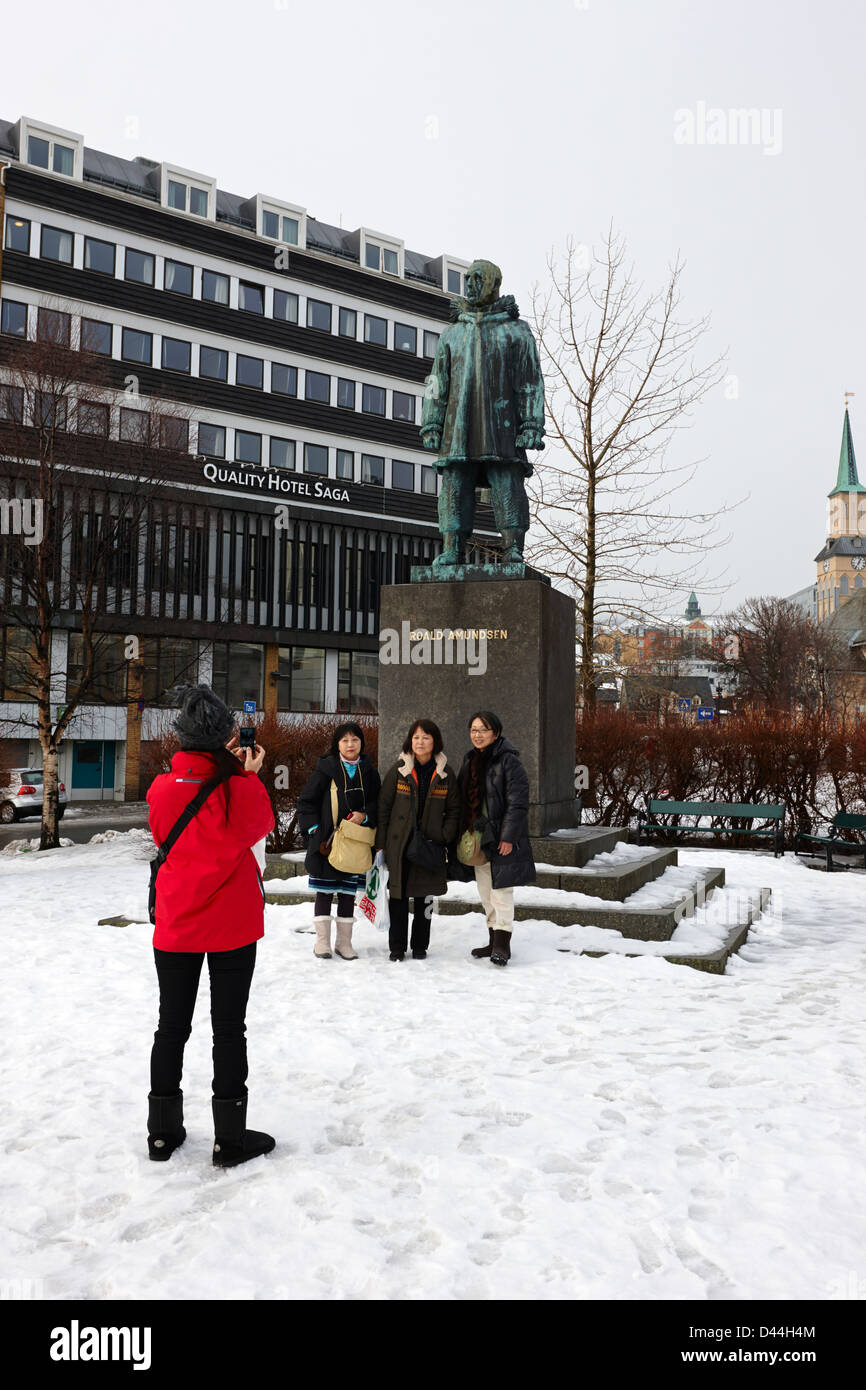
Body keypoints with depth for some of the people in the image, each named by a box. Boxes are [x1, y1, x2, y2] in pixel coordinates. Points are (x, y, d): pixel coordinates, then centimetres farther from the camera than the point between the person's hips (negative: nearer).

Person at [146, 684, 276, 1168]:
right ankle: (231, 1139, 17)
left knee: (172, 1026, 16)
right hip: (232, 926, -3)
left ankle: (163, 1132, 27)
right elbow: (263, 825, 2)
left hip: (176, 926, 3)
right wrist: (249, 775, 4)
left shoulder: (163, 789, -7)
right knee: (229, 1029, 7)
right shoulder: (239, 789, -17)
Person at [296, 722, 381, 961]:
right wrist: (314, 829, -9)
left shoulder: (369, 771, 7)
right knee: (324, 891, 4)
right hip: (327, 842, -2)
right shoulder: (326, 768, -2)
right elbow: (306, 800, 0)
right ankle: (322, 941, 15)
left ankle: (344, 942, 18)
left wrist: (365, 816, -8)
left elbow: (378, 804, 12)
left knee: (348, 892, 8)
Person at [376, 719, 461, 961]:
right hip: (399, 843, -1)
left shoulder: (445, 773, 2)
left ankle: (420, 946, 21)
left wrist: (444, 838, -5)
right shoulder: (399, 769, -1)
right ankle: (397, 947, 15)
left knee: (425, 896, 7)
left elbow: (453, 810, 8)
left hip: (430, 844, 1)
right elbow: (383, 807, 1)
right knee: (398, 895, 2)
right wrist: (380, 843, -3)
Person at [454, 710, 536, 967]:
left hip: (501, 838, -8)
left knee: (501, 889, -7)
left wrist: (508, 837, -20)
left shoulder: (509, 761, -12)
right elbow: (462, 799, 18)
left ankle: (502, 944, -1)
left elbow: (518, 803, -16)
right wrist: (462, 834, 13)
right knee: (485, 892, 13)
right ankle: (494, 940, 23)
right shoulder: (470, 760, 12)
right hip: (476, 838, 8)